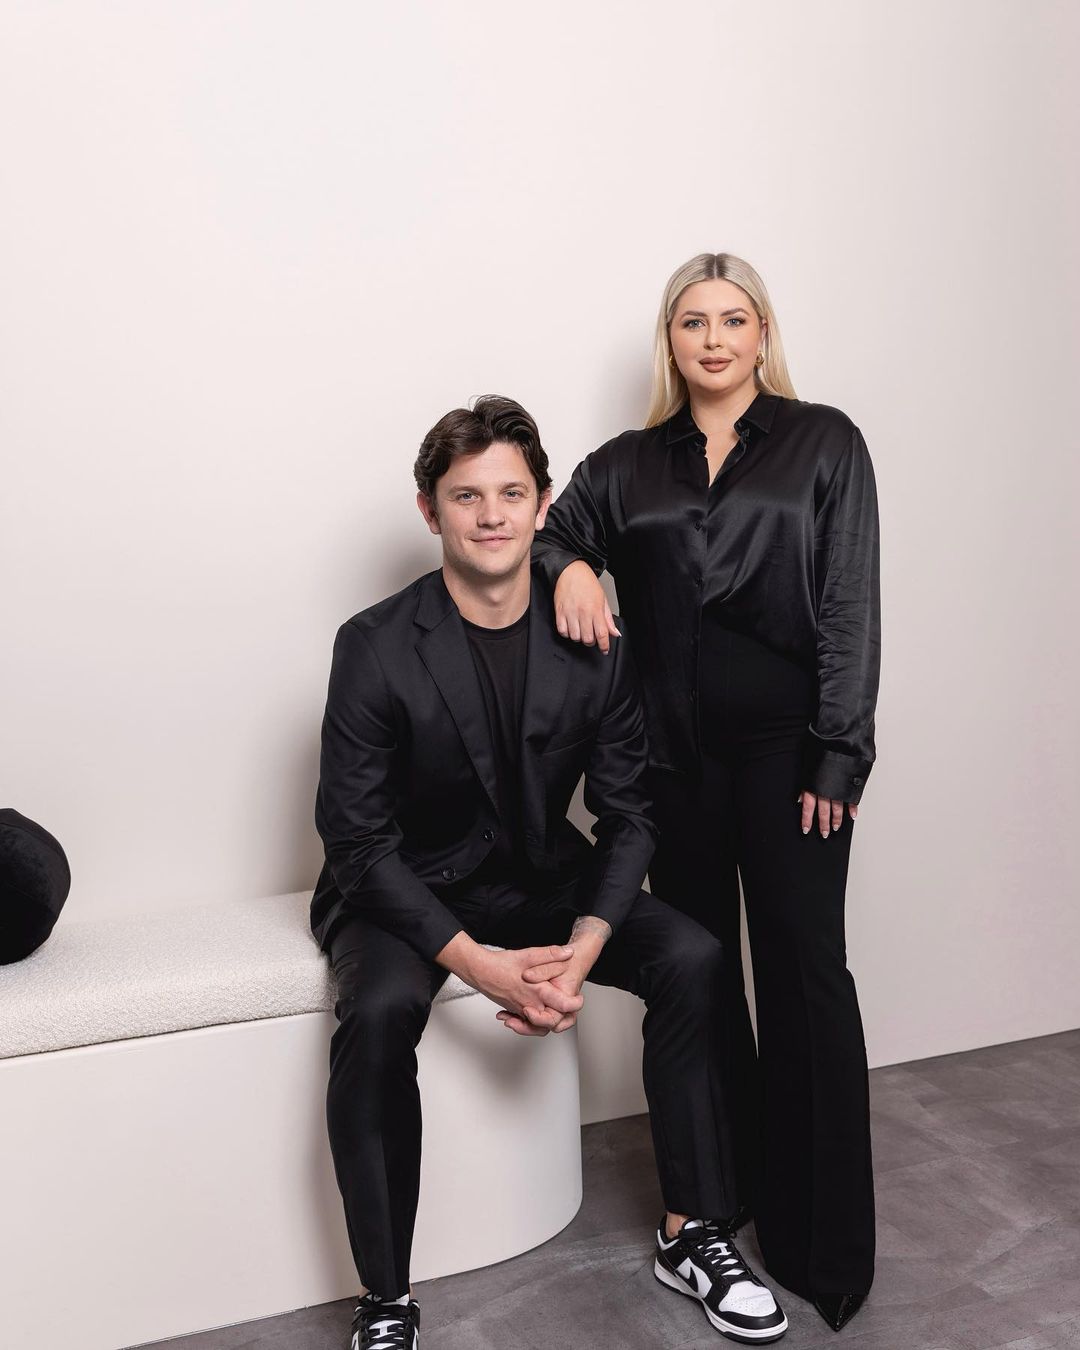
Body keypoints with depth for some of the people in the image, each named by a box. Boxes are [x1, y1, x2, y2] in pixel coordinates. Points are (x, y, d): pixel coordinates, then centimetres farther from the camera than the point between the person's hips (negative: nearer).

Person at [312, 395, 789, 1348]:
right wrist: (478, 964, -25)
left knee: (692, 959, -17)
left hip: (542, 878, 4)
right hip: (410, 893, -3)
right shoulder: (376, 647, -15)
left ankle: (693, 1234, 0)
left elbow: (628, 814, -2)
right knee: (379, 1012, -33)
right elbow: (358, 840, -15)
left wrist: (583, 949, -20)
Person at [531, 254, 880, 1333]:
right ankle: (728, 1193, 27)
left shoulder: (823, 444, 3)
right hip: (672, 750, 4)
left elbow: (849, 608, -3)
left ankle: (825, 1245, 9)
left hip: (786, 745, -3)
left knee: (805, 976, -2)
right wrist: (569, 564, -10)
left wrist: (835, 758, -11)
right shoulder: (630, 464, 12)